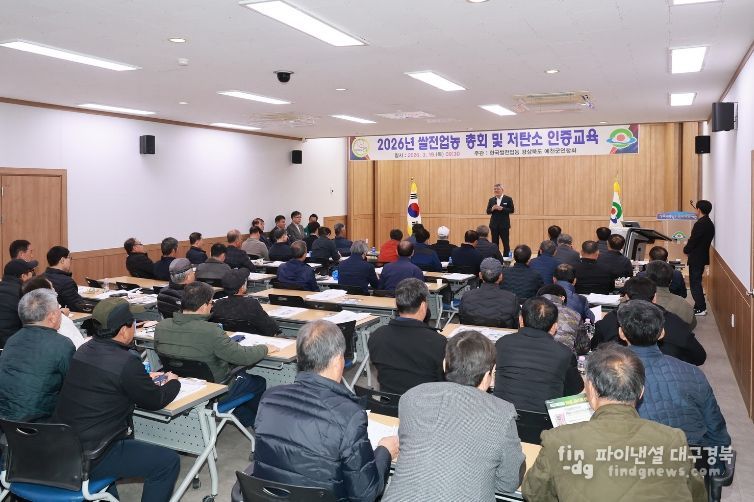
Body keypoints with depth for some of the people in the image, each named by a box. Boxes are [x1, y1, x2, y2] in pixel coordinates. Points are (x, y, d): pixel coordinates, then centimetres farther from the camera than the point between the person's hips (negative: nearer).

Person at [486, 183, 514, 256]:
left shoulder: (508, 199, -1)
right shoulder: (491, 200, 9)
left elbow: (512, 210, -7)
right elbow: (488, 211, 7)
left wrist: (502, 209, -19)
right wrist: (492, 208, -14)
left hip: (504, 225, -3)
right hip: (494, 225, 3)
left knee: (506, 243, 1)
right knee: (494, 243, 7)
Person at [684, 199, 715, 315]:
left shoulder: (700, 224, -22)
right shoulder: (709, 223, 9)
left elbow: (693, 241, -20)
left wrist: (686, 249, -3)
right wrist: (690, 243, 8)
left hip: (696, 258, -10)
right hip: (702, 256, 10)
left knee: (695, 283, -2)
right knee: (697, 282, 17)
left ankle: (700, 309, 2)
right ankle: (700, 306, 24)